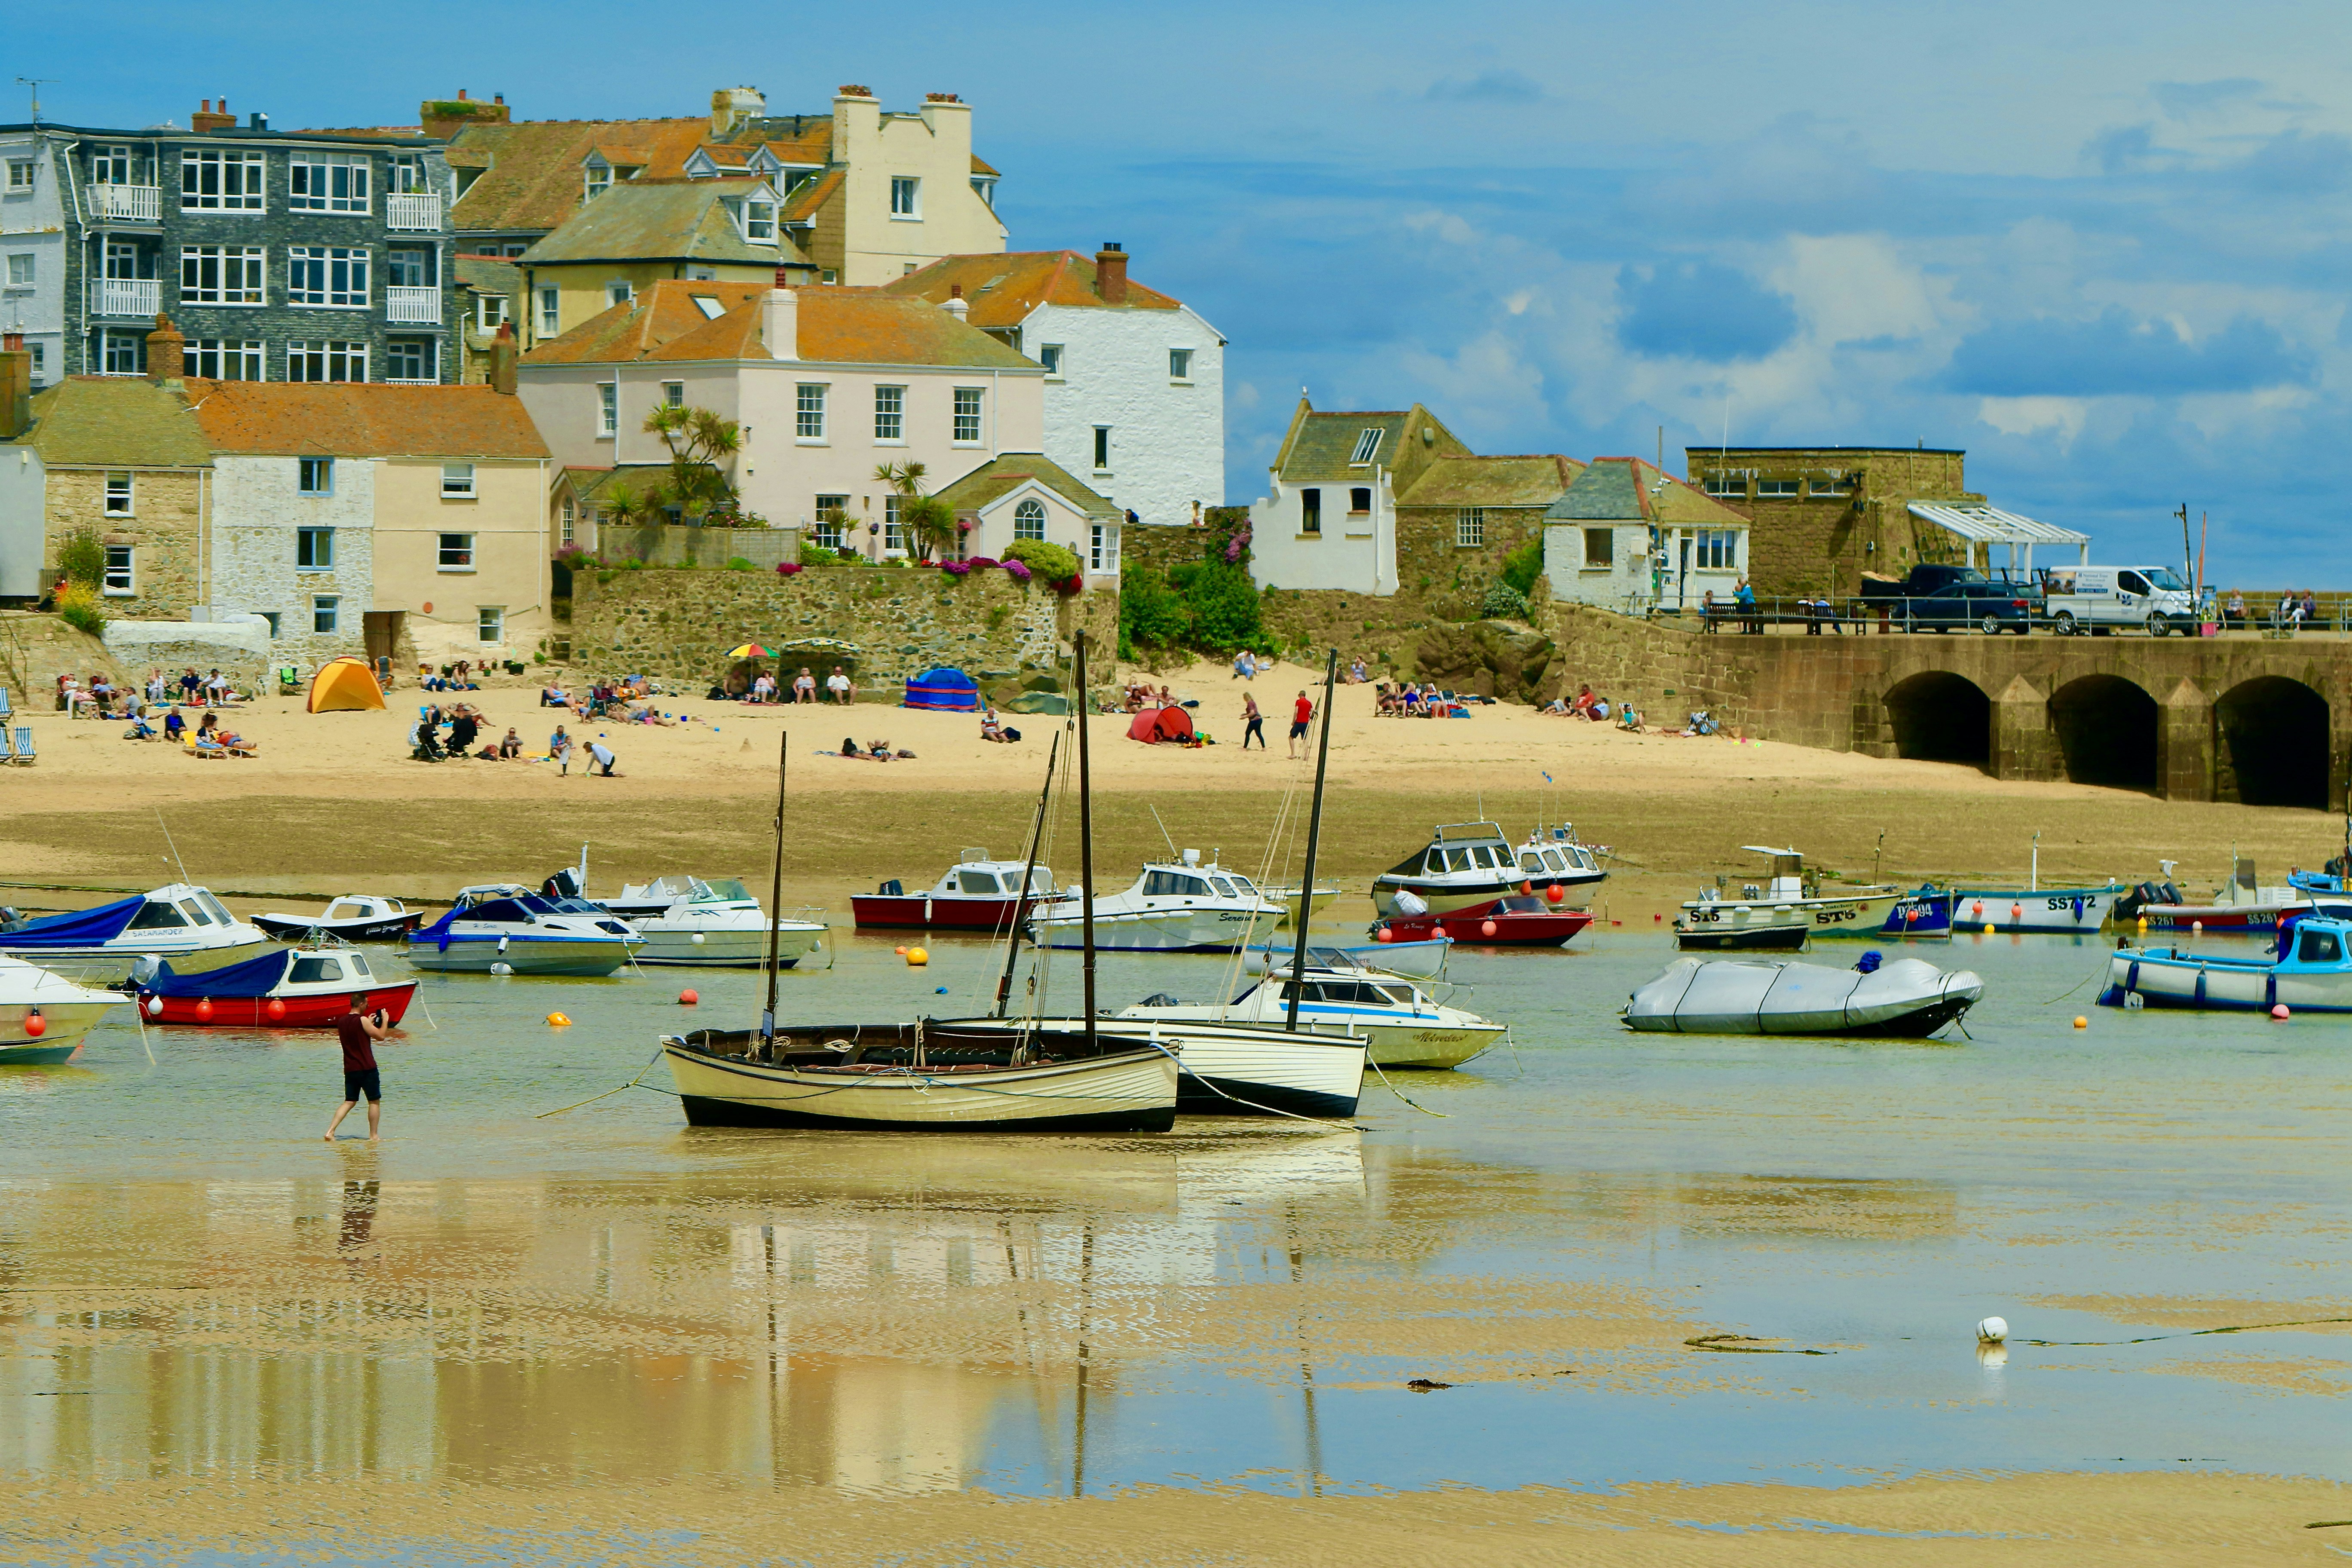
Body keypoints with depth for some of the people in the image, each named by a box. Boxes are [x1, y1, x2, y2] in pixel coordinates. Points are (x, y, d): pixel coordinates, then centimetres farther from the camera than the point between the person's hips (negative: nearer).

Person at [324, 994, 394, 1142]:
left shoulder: (341, 1021, 9)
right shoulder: (362, 1020, -14)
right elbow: (381, 1036, -10)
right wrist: (385, 1020, 5)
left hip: (350, 1069, 6)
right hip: (367, 1068, -6)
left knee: (349, 1102, 11)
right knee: (375, 1102, 7)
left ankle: (330, 1131, -4)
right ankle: (373, 1136, 7)